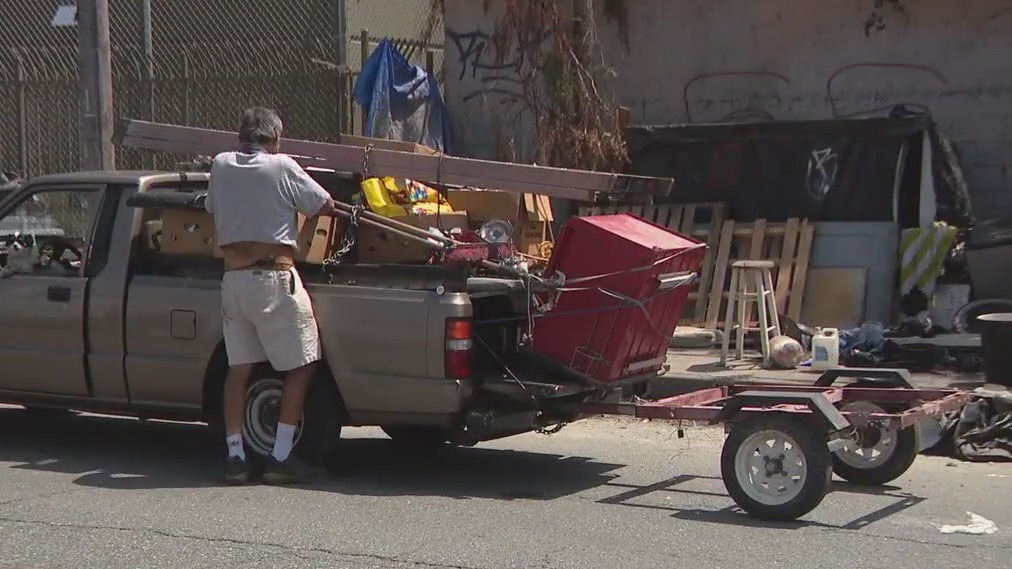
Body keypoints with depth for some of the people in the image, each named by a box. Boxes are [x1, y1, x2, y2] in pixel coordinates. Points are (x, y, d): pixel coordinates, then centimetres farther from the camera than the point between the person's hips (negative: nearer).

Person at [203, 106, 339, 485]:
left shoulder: (220, 166, 8)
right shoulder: (283, 167, -5)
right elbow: (326, 206, 2)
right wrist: (295, 203, 21)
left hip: (232, 278, 5)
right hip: (273, 276, -5)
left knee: (238, 368, 10)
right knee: (301, 366, 3)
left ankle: (235, 455, 10)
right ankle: (281, 457, -1)